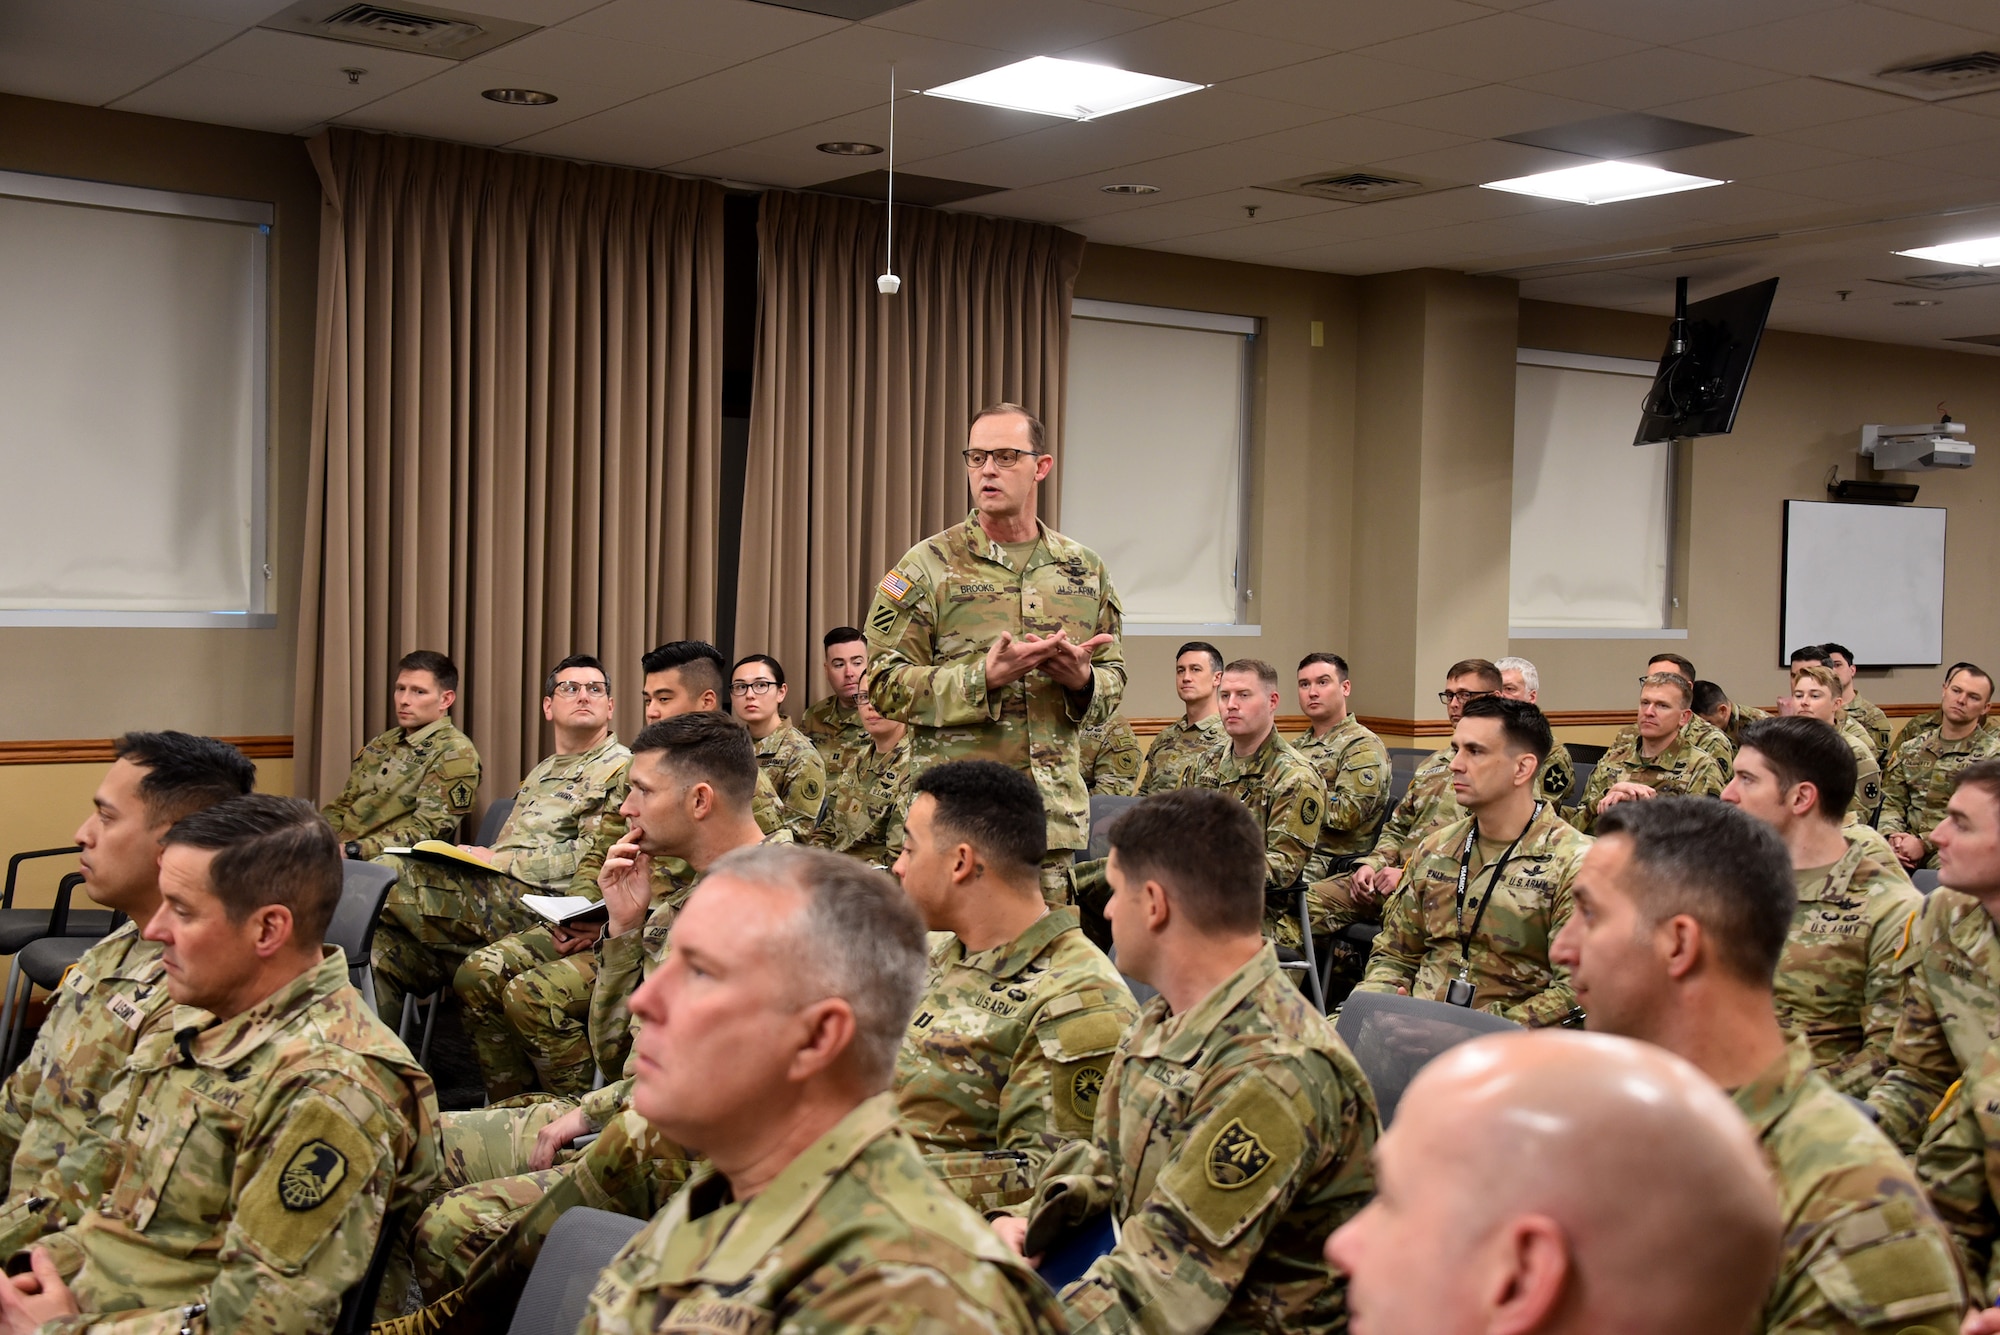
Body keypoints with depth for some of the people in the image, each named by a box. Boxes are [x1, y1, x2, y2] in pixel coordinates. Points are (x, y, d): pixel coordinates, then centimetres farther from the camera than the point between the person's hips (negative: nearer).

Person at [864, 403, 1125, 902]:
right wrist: (983, 678, -18)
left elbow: (1113, 677, 19)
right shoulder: (927, 566, 0)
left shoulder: (1084, 569, 13)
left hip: (1054, 816, 4)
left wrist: (1082, 680, -6)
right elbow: (883, 682, -5)